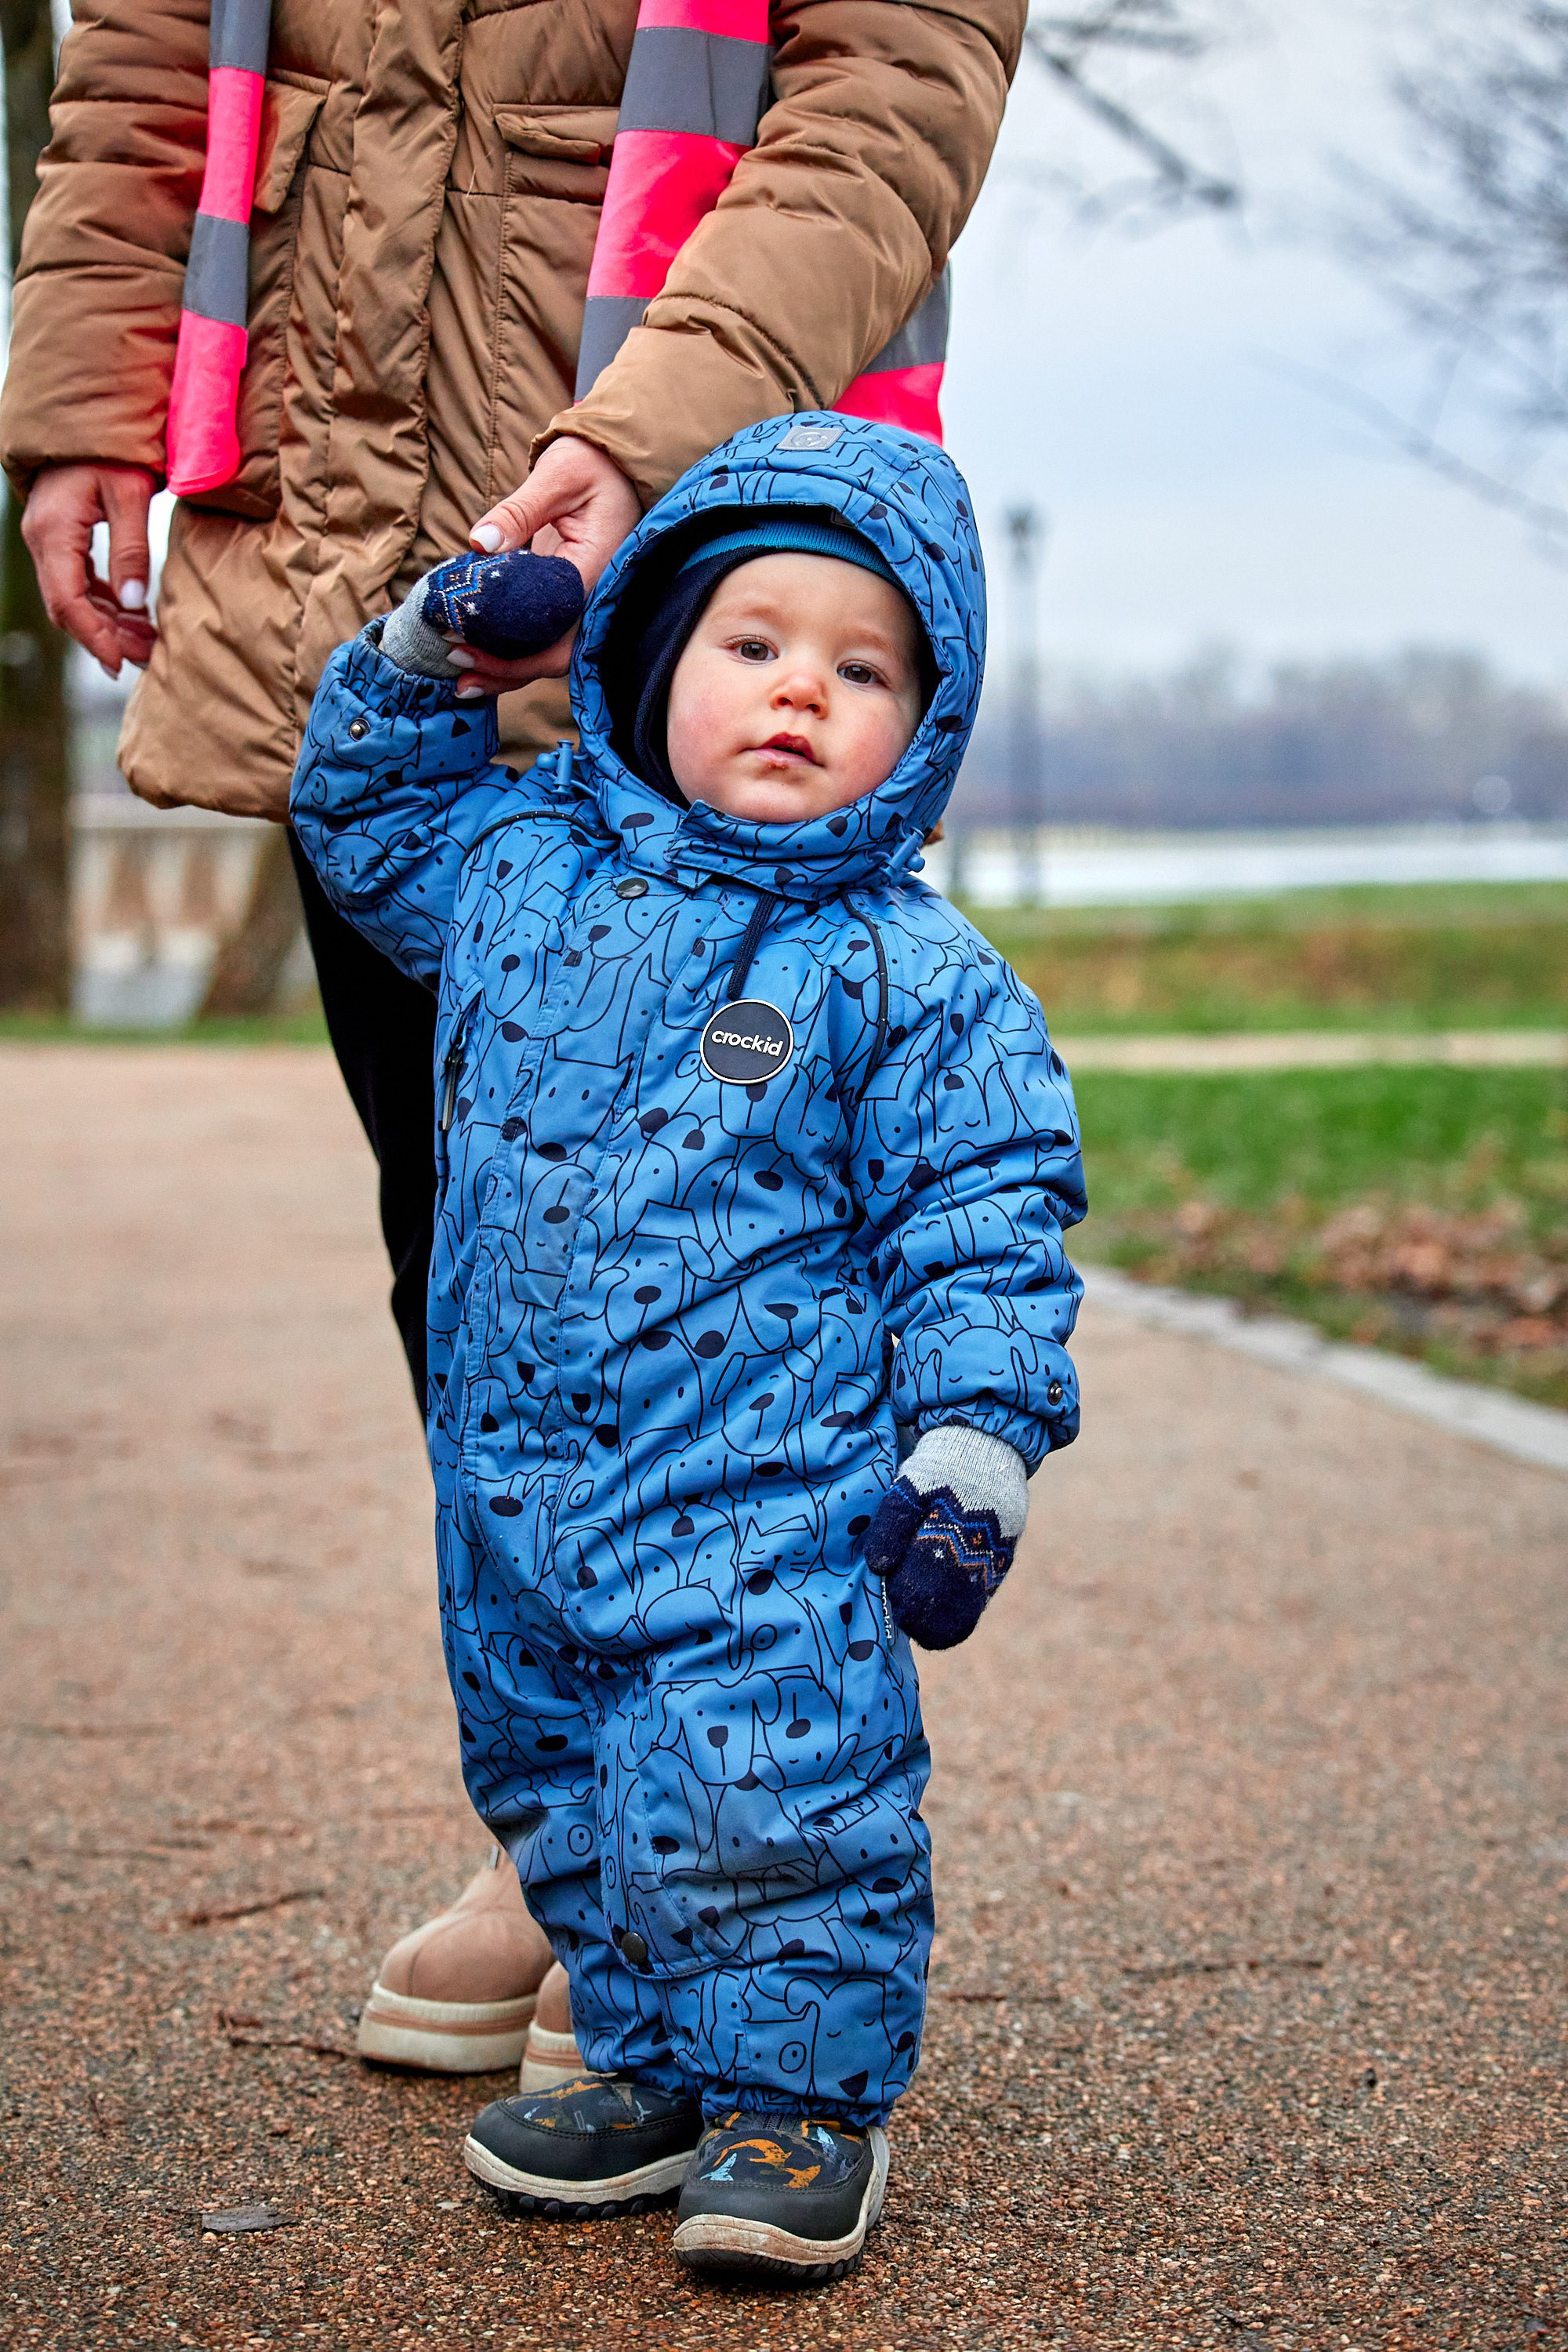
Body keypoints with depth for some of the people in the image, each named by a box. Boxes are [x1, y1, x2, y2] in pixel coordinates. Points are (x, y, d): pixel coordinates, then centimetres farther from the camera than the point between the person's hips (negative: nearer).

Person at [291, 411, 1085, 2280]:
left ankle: (801, 2104, 12)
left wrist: (969, 1449, -11)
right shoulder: (521, 867, 6)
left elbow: (980, 1222, -4)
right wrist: (419, 661, 8)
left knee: (764, 1800, -8)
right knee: (556, 1789, 16)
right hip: (520, 1498, 6)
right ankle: (654, 2065, 34)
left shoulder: (911, 977, -6)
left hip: (774, 1514, -5)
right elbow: (365, 818, 25)